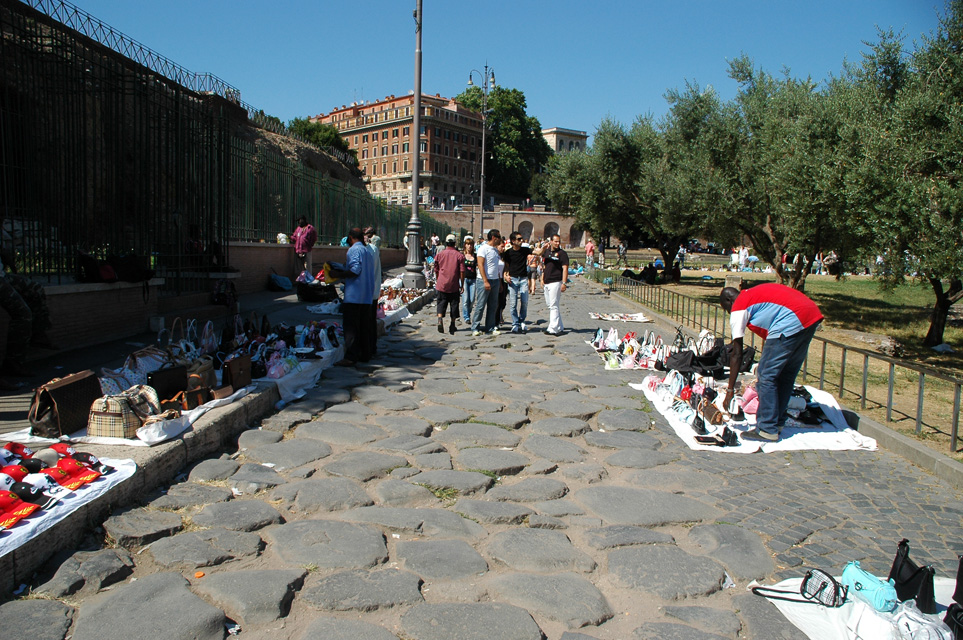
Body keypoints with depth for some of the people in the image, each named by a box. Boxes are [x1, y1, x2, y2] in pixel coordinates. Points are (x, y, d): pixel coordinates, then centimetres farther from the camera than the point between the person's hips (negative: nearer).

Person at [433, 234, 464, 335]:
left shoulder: (440, 254, 3)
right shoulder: (459, 255, -3)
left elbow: (436, 270, 10)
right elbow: (462, 271, -4)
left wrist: (437, 281, 23)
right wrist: (462, 285, 3)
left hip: (441, 284, 1)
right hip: (454, 285, -1)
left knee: (441, 303, 6)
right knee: (454, 304, 10)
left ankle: (440, 319, -18)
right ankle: (452, 324, 14)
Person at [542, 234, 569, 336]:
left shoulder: (562, 253, -6)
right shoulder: (547, 252, 15)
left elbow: (565, 269, -12)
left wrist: (564, 283, -19)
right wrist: (542, 279, 16)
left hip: (555, 282, -8)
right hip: (546, 283, 8)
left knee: (553, 306, -10)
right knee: (549, 305, 12)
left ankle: (553, 328, -8)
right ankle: (559, 327, 20)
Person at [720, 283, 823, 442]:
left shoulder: (738, 308, 6)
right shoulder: (756, 294, 29)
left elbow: (737, 354, 4)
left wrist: (730, 389, 9)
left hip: (791, 324, -9)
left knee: (766, 377, 3)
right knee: (786, 375, 20)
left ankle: (767, 430, 8)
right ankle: (777, 423, 31)